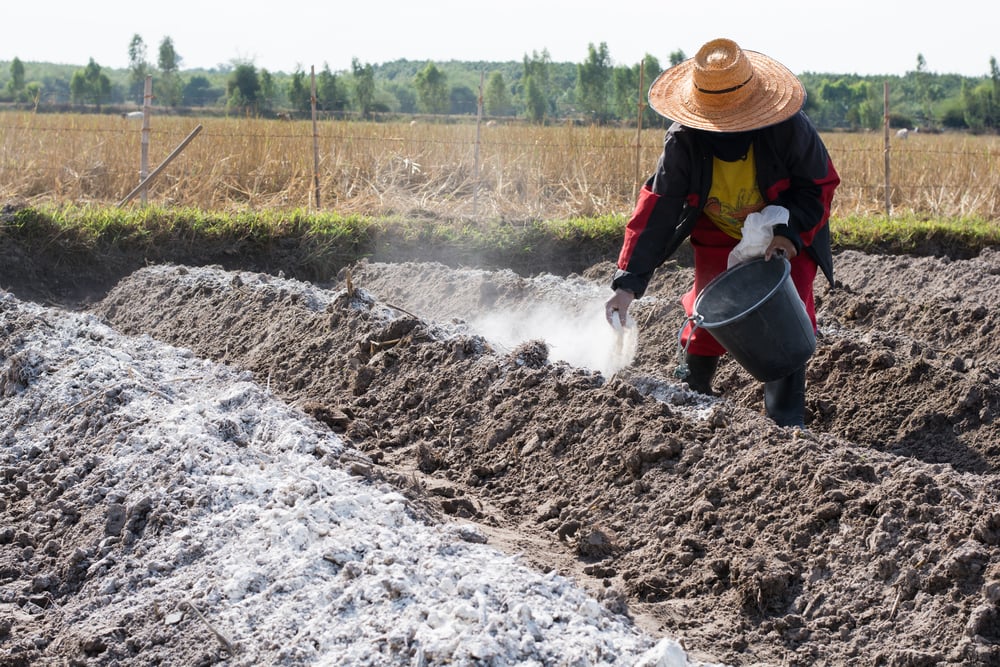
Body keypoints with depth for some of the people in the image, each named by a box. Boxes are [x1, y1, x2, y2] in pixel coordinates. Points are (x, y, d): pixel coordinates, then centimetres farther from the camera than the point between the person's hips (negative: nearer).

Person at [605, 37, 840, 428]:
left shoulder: (790, 129, -31)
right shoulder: (683, 140, -26)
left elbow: (820, 185, -16)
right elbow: (657, 207, -25)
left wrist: (791, 235, -32)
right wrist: (628, 283, -32)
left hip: (784, 238, -1)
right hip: (718, 239, 2)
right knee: (706, 318, 1)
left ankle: (786, 423, -4)